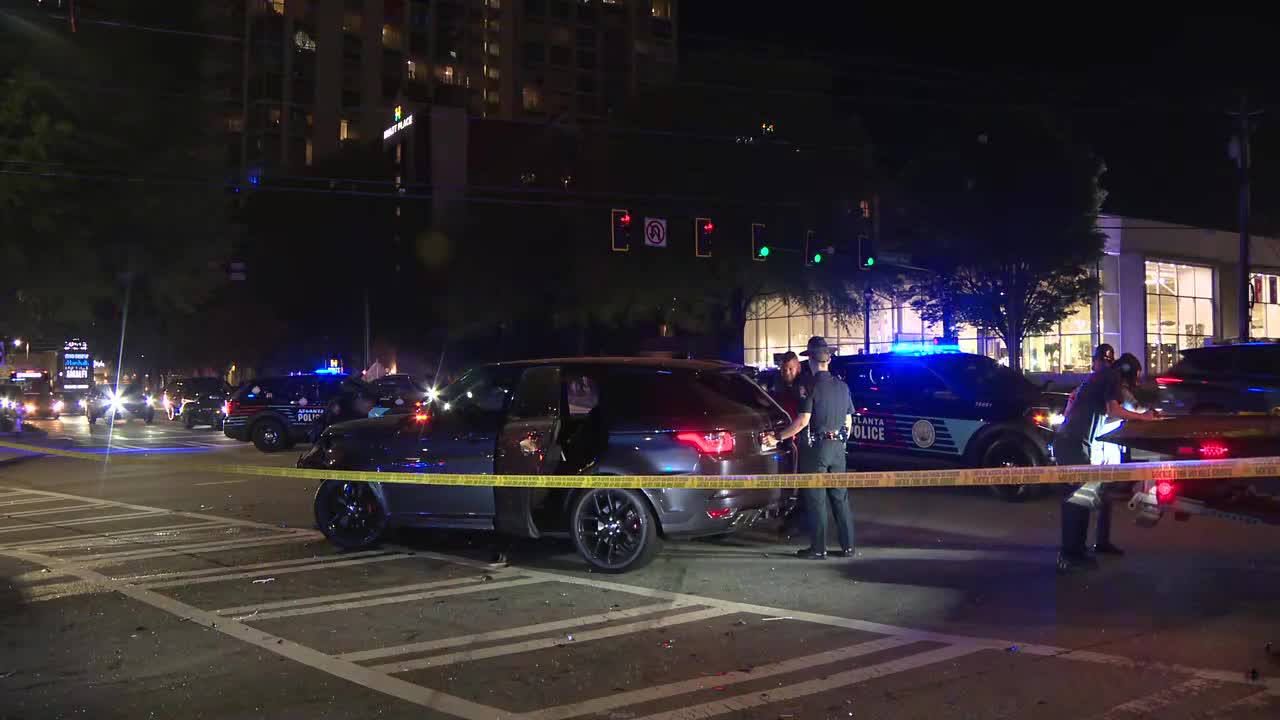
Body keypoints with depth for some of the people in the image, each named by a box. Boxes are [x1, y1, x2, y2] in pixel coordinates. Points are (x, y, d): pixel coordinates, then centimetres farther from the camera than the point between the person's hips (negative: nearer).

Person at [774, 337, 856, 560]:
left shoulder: (812, 386, -13)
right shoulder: (842, 386, 9)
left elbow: (803, 421, -18)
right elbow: (848, 421, 13)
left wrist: (779, 437, -12)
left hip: (816, 448, -6)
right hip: (838, 446, 6)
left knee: (815, 499, 0)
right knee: (840, 496, 11)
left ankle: (818, 548, 2)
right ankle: (847, 546, 13)